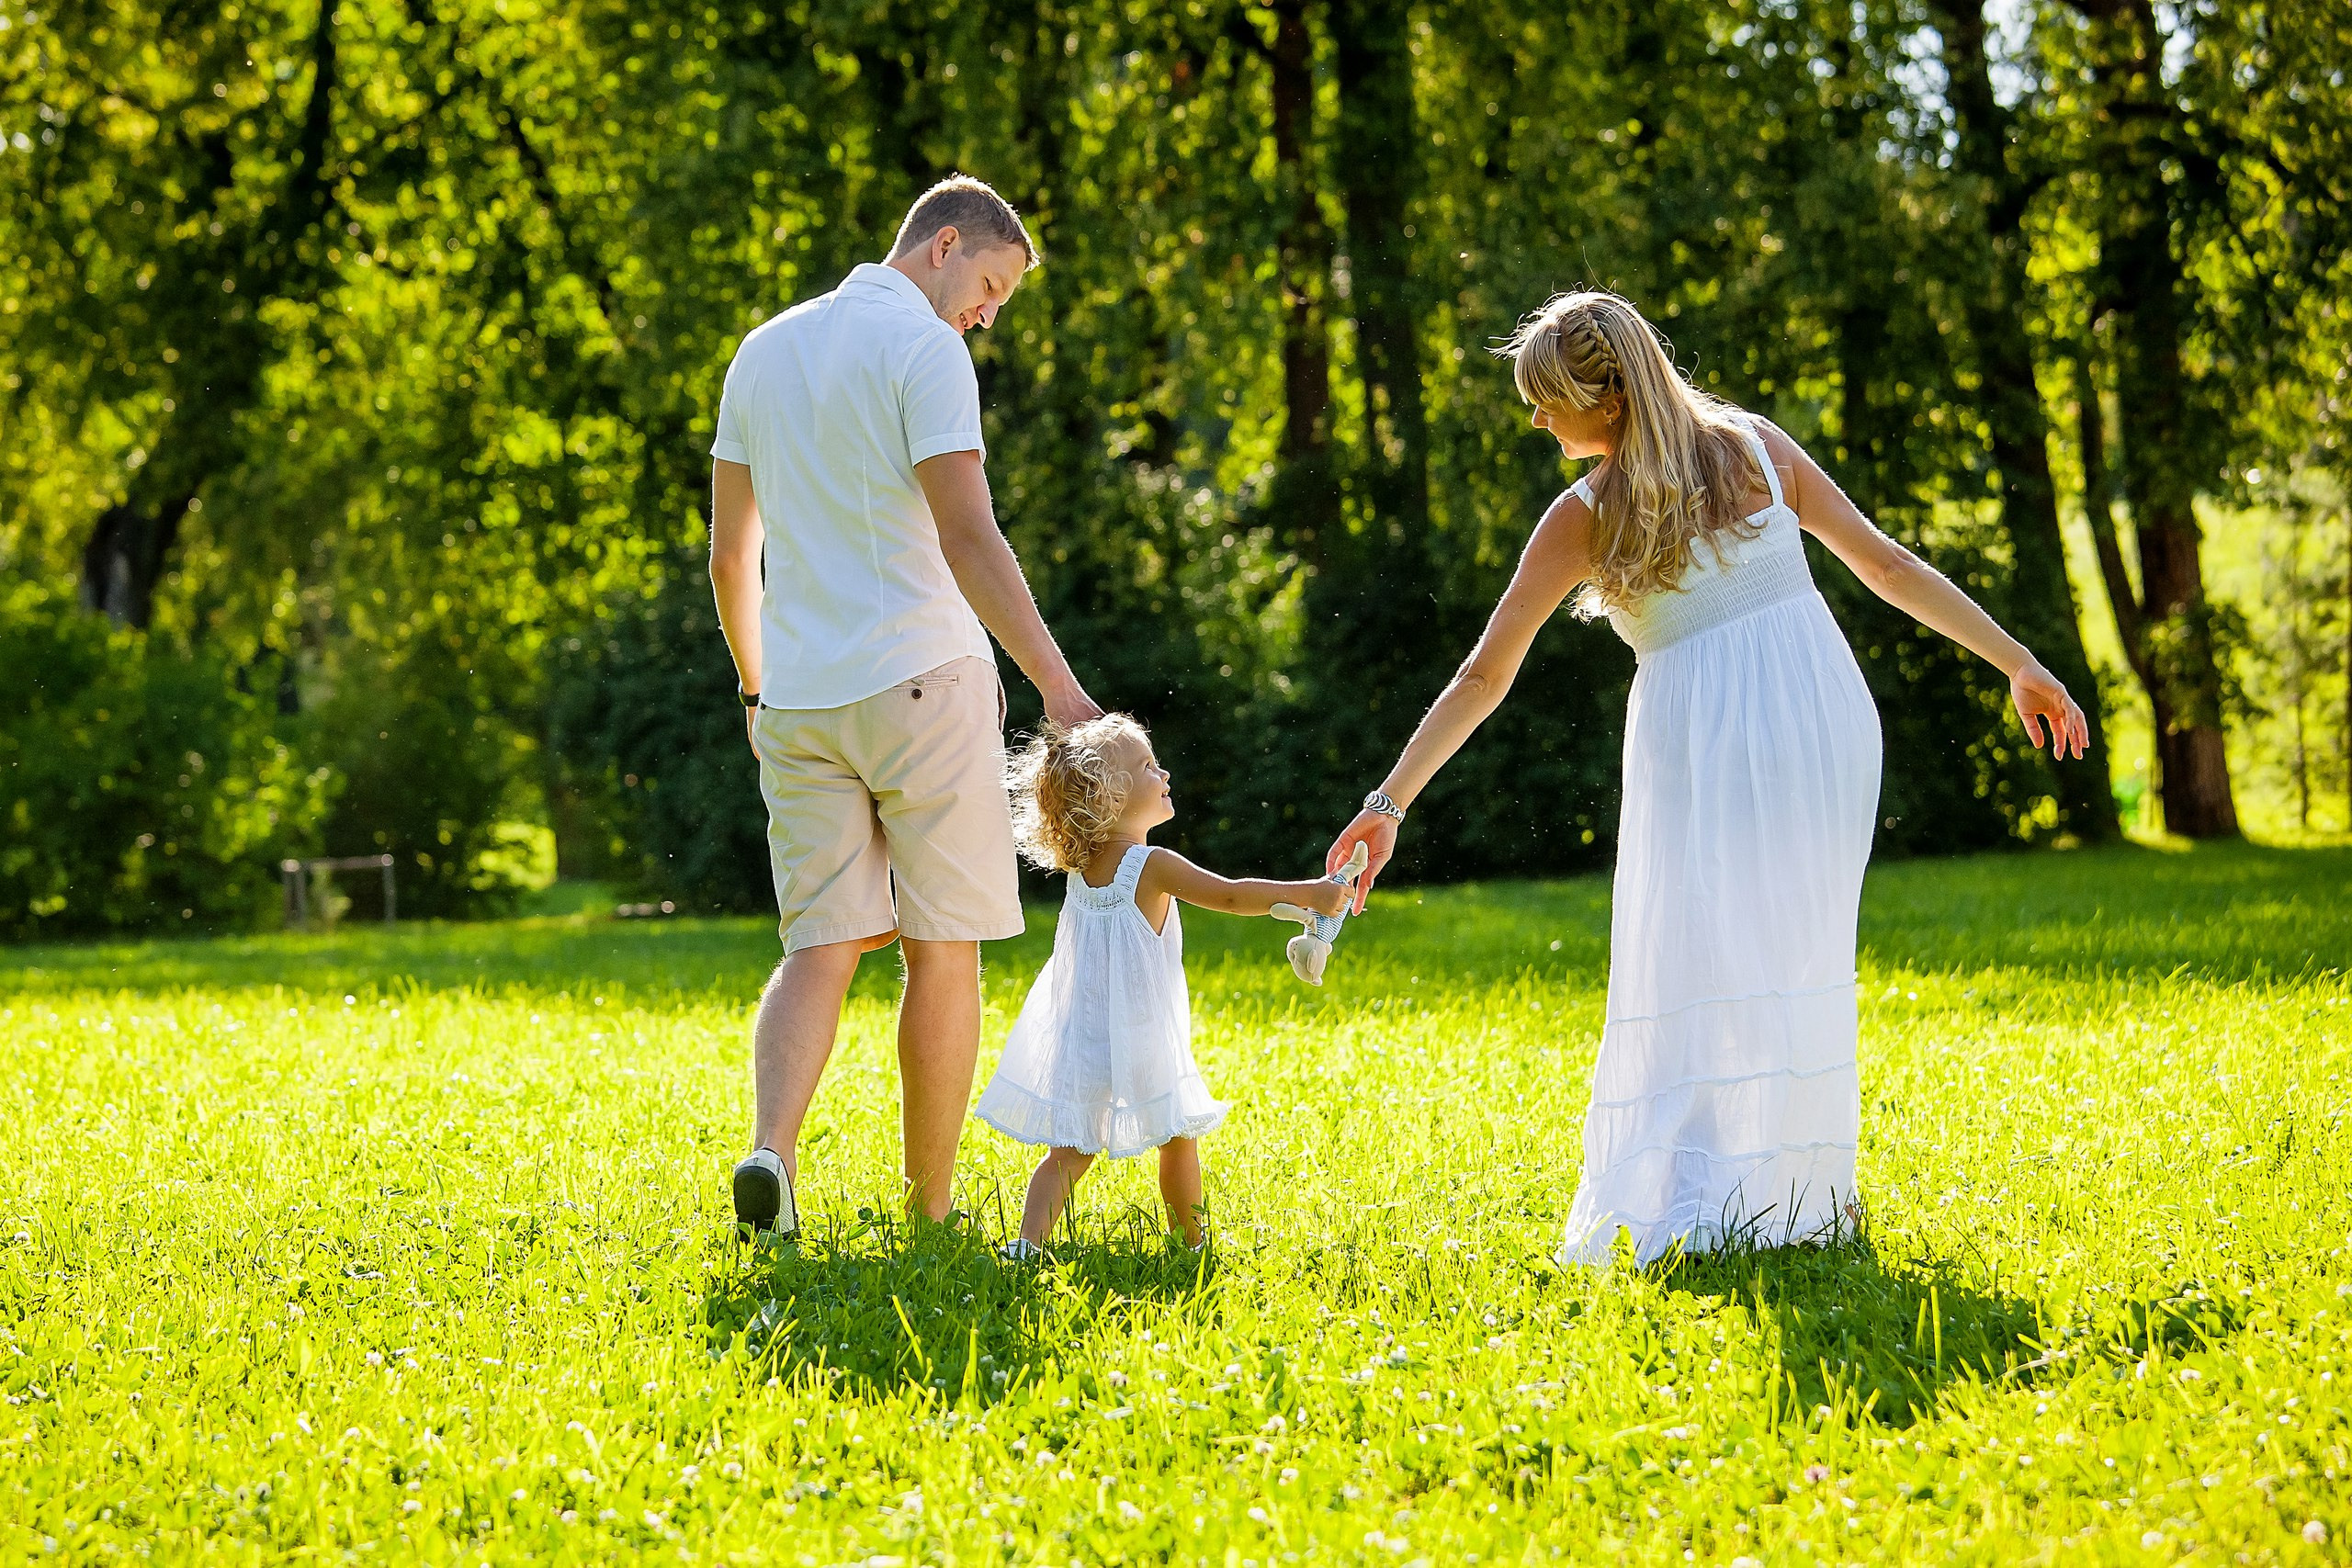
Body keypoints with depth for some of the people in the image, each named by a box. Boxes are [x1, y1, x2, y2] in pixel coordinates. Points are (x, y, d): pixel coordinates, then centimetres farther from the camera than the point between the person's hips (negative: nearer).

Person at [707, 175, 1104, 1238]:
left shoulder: (764, 352, 14)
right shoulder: (923, 349, -8)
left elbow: (730, 555, 17)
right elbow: (966, 535, -19)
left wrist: (756, 687, 29)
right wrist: (1060, 686, -21)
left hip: (800, 708, 6)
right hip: (922, 678, -6)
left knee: (820, 948, 5)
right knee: (944, 950, 4)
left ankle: (771, 1148, -19)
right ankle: (930, 1212, 9)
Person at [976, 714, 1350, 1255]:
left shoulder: (1080, 865, 2)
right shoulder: (1153, 866, -16)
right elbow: (1231, 896, -18)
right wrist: (1307, 894, -15)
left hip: (1076, 1043, 5)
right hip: (1139, 1044, -5)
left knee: (1069, 1154, 7)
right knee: (1180, 1140, 15)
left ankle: (1028, 1239, -10)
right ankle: (1192, 1243, 24)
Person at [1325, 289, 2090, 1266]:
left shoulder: (1584, 518, -5)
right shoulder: (1758, 449, 4)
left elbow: (1481, 681, -6)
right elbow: (1890, 567, 5)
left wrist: (1388, 803, -3)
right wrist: (2020, 664, 10)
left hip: (1702, 734, -4)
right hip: (1824, 714, 4)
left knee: (1696, 975, 4)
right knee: (1797, 960, 14)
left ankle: (1704, 1210, -3)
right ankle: (1803, 1193, 16)